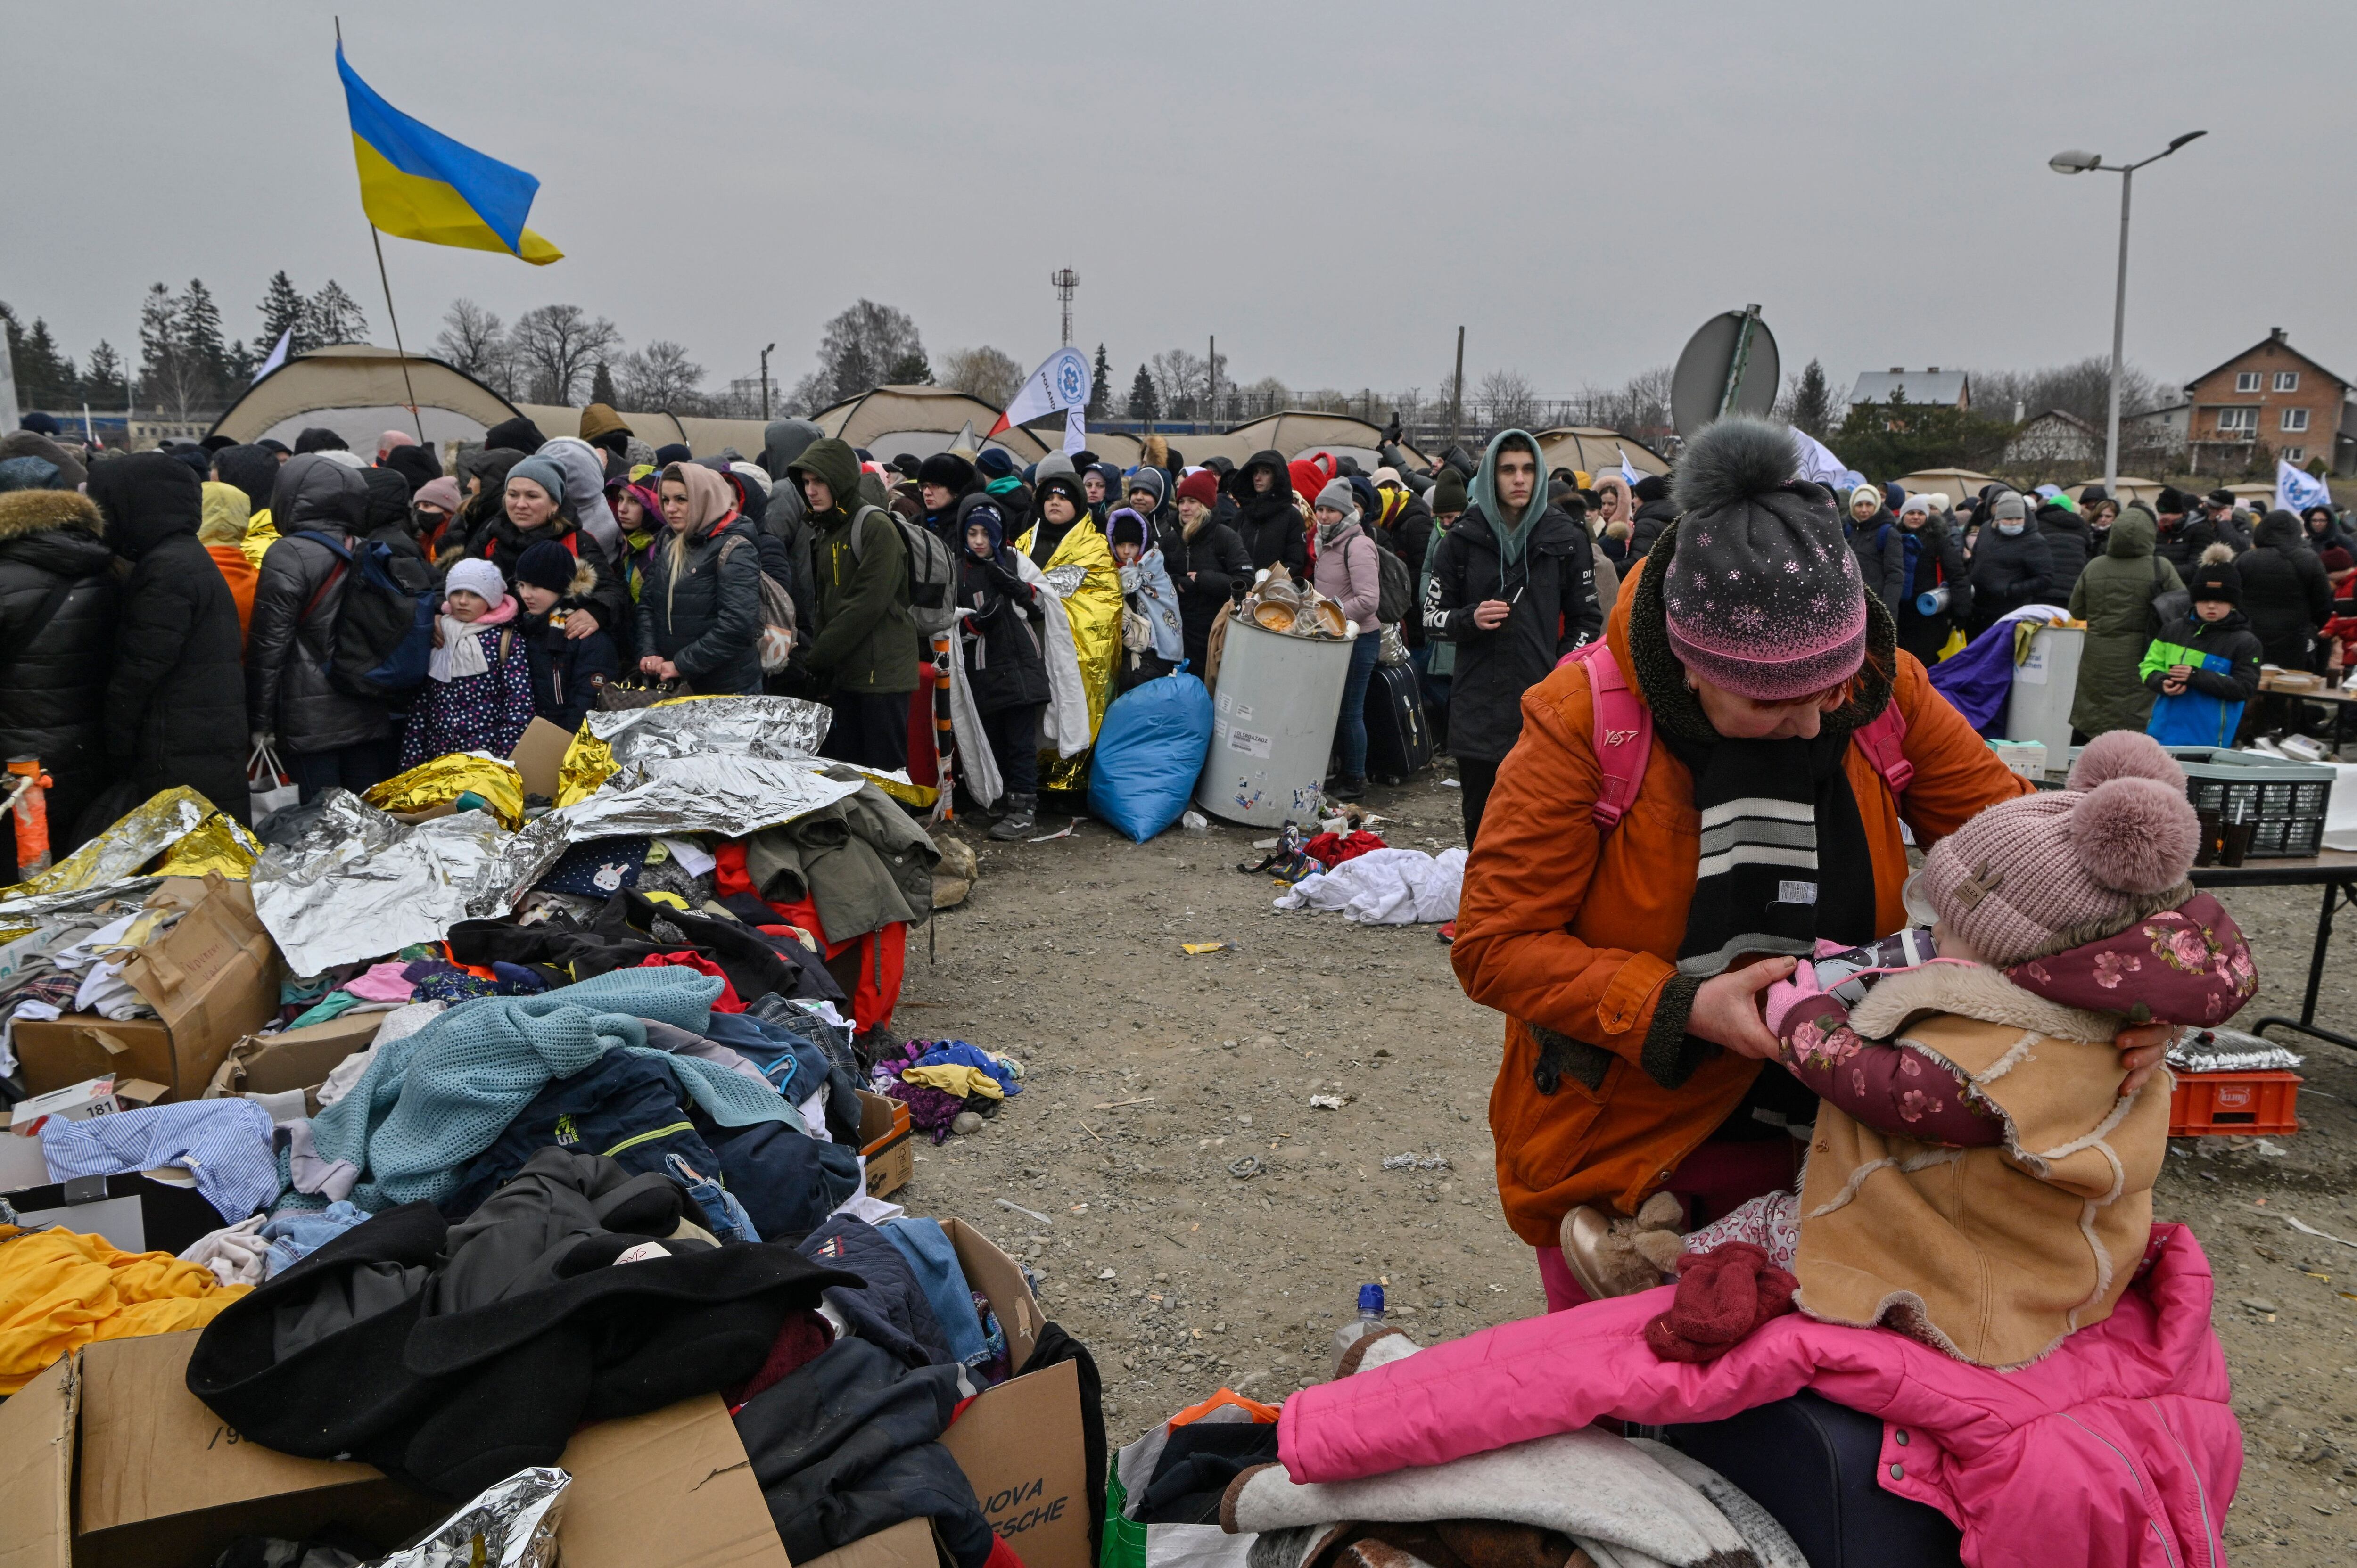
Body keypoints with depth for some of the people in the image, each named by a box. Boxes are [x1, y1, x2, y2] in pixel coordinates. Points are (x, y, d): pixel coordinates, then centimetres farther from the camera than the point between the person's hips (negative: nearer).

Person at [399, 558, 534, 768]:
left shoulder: (509, 642, -2)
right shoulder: (436, 637, 10)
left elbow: (519, 711, -8)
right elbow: (418, 707, 10)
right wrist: (410, 767, 6)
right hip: (436, 762, 4)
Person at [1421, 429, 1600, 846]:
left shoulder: (1567, 539, 6)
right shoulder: (1462, 540, 6)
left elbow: (1587, 619, 12)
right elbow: (1432, 617, 9)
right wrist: (1471, 619, -11)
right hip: (1478, 713, 1)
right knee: (1480, 832, 9)